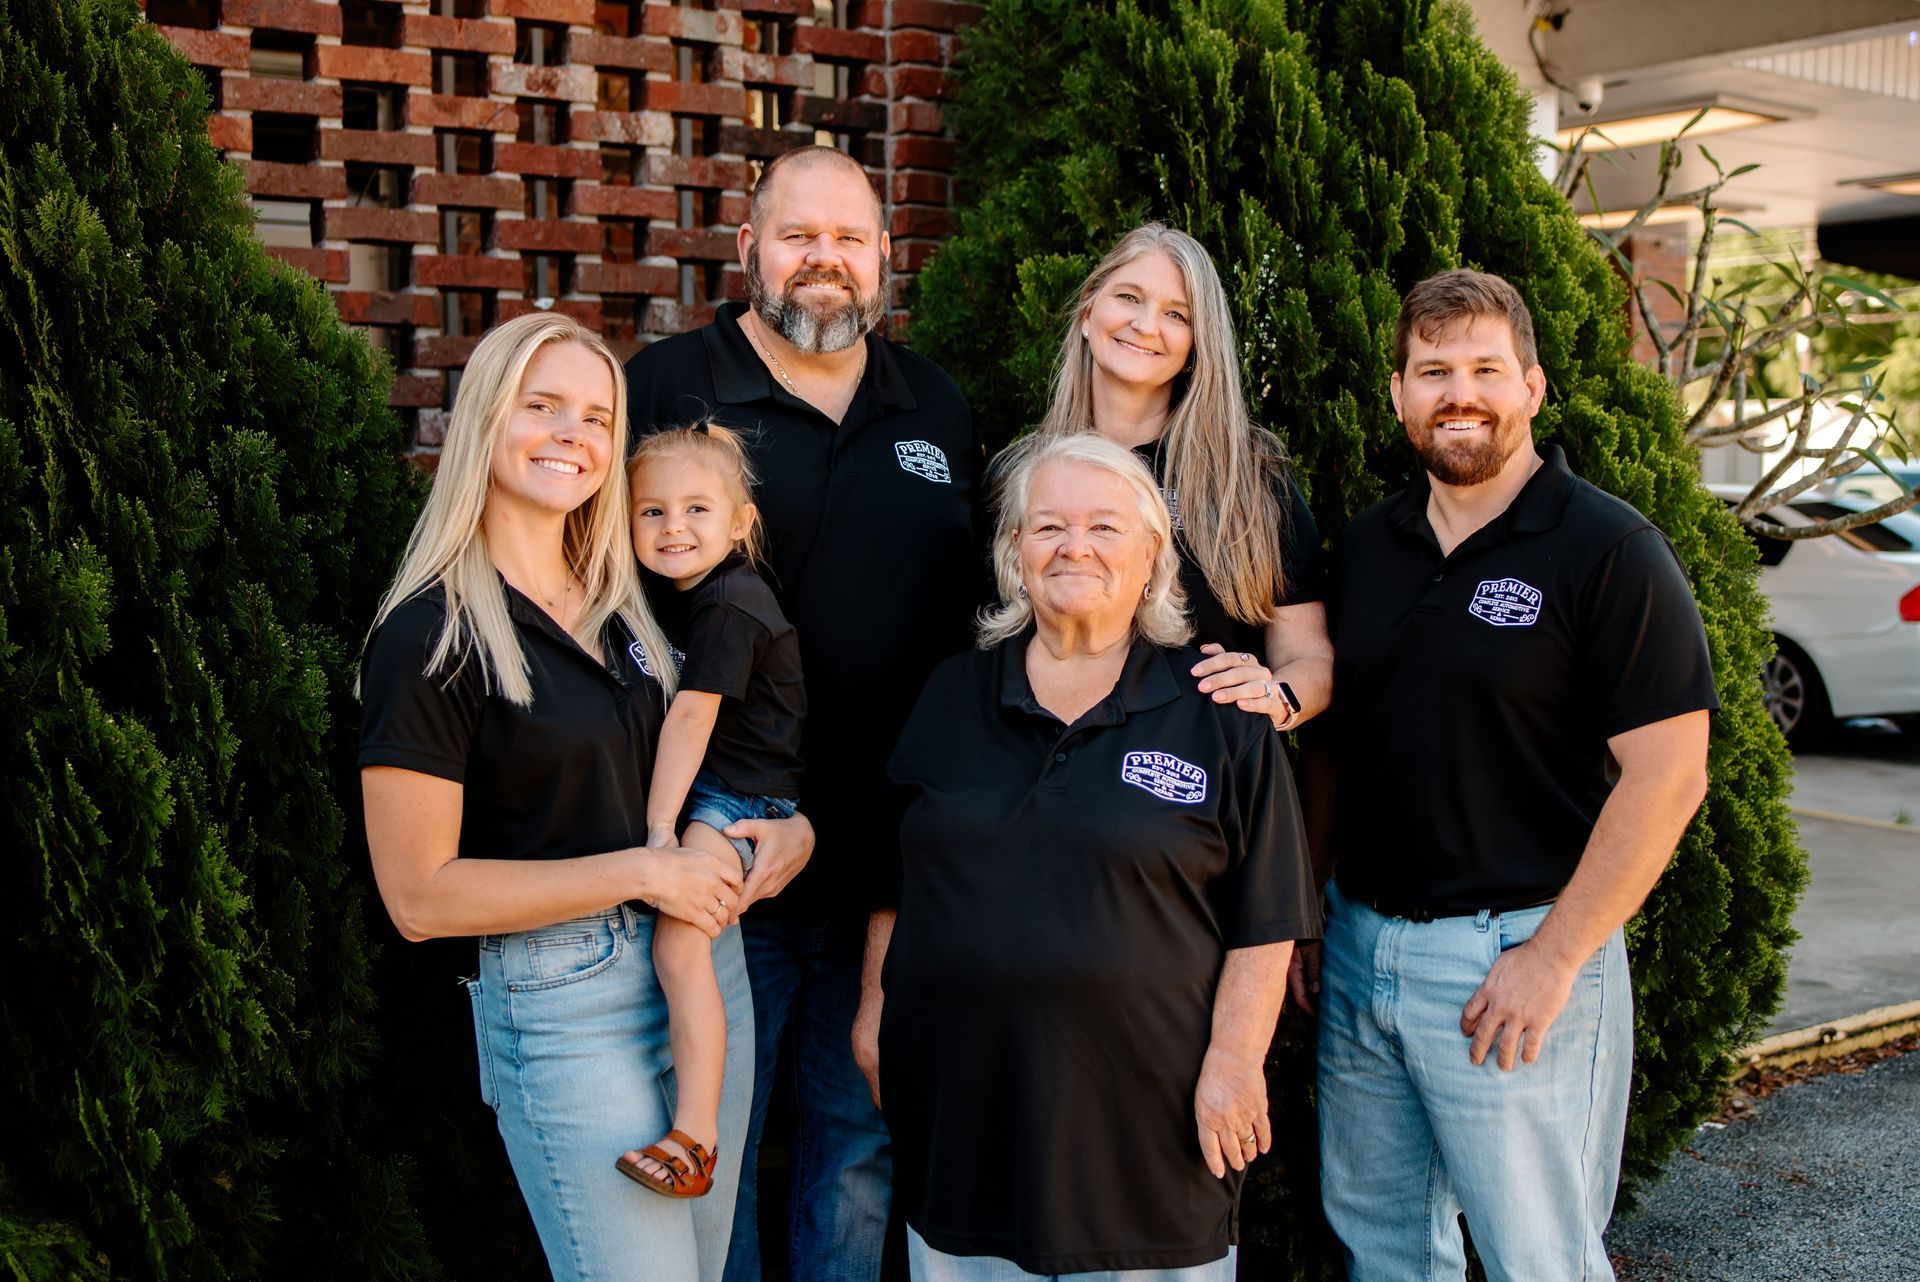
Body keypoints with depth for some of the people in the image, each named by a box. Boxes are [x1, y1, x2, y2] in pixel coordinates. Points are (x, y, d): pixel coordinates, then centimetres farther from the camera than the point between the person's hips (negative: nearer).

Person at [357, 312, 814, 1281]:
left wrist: (781, 828, 0)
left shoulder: (623, 606, 9)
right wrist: (638, 872, -17)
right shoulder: (430, 637, -13)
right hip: (562, 1000, -7)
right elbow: (419, 895, -15)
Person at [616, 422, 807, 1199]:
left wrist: (660, 827, -21)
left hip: (744, 798, -10)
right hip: (698, 790, 10)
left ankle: (696, 1133, -23)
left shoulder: (730, 606, -18)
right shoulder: (669, 590, 9)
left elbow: (690, 716, -21)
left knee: (677, 938, -23)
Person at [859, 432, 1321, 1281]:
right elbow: (893, 882, 15)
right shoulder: (952, 697, 9)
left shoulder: (1218, 712, -1)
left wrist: (1233, 1063, -9)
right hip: (965, 1107, 3)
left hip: (1145, 1114, -3)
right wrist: (876, 1012, 10)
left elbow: (1264, 918, -3)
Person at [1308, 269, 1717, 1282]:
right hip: (1357, 942, 6)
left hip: (1515, 955, -6)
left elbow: (1667, 774, -14)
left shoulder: (1609, 550, -10)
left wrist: (1554, 957, -17)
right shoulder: (1364, 547, 8)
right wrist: (1305, 908, 9)